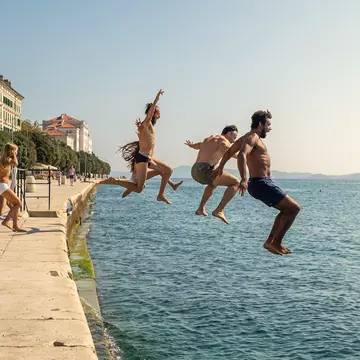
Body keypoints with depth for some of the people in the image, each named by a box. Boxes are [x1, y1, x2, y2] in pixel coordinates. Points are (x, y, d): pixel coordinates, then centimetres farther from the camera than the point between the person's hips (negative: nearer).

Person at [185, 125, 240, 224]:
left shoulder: (208, 139, 29)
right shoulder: (222, 139, 3)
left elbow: (198, 145, 49)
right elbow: (227, 149, -20)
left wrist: (190, 144, 69)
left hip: (194, 171, 10)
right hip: (204, 170, -10)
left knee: (214, 183, 39)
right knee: (236, 183, -11)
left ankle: (201, 208, 37)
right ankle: (219, 210, -19)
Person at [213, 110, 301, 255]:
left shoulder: (247, 137, 19)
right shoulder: (252, 137, -11)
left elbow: (228, 152, 32)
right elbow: (242, 155, -30)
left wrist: (220, 168, 46)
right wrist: (243, 179, -42)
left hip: (261, 183, 10)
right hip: (261, 183, -10)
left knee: (287, 210, 19)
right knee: (294, 208, -9)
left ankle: (270, 242, 17)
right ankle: (276, 242, -7)